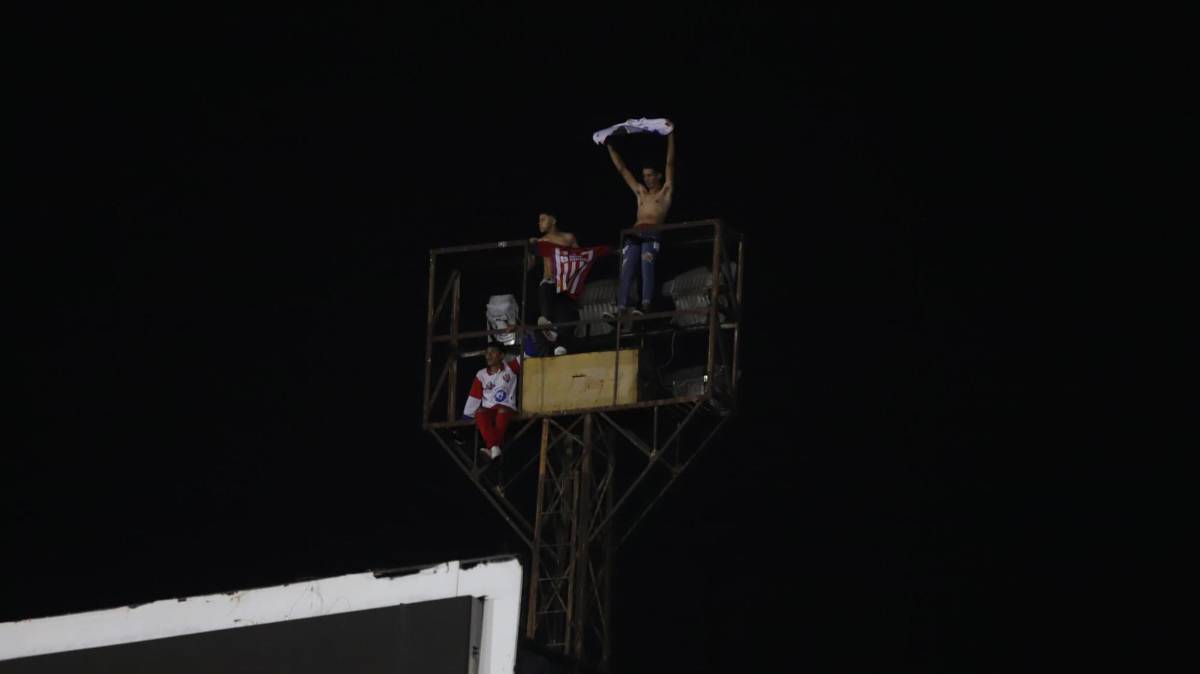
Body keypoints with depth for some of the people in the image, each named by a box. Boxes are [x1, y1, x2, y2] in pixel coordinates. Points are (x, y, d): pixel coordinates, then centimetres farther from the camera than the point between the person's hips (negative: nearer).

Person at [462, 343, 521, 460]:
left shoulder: (510, 368, 11)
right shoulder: (481, 375, 15)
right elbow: (474, 398, 13)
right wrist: (466, 417, 8)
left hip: (507, 408, -2)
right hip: (488, 409, 2)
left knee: (502, 411, -40)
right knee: (480, 413, -36)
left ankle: (492, 448, -53)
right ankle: (494, 447, -53)